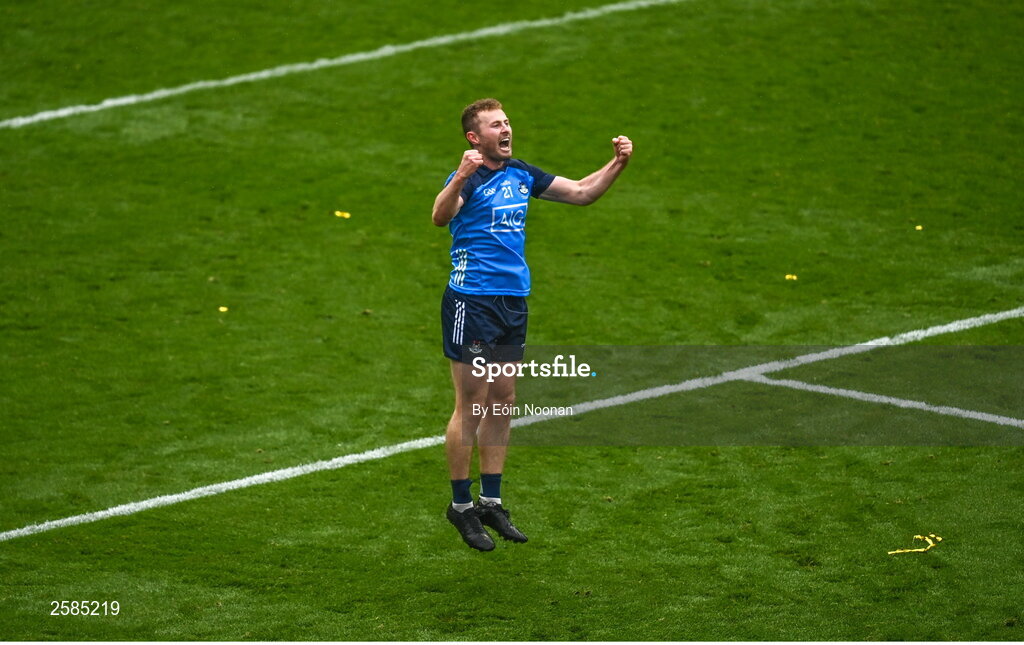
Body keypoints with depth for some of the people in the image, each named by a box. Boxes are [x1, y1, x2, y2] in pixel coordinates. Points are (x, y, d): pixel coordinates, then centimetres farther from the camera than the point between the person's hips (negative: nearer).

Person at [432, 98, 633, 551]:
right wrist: (461, 177, -50)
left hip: (513, 300, 7)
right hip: (471, 301, -7)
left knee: (502, 402, 11)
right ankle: (461, 506, 6)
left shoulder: (521, 174, 10)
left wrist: (617, 164, 4)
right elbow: (440, 216, -33)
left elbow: (580, 192, 19)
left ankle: (491, 502, 20)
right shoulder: (468, 178, -12)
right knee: (472, 404, -3)